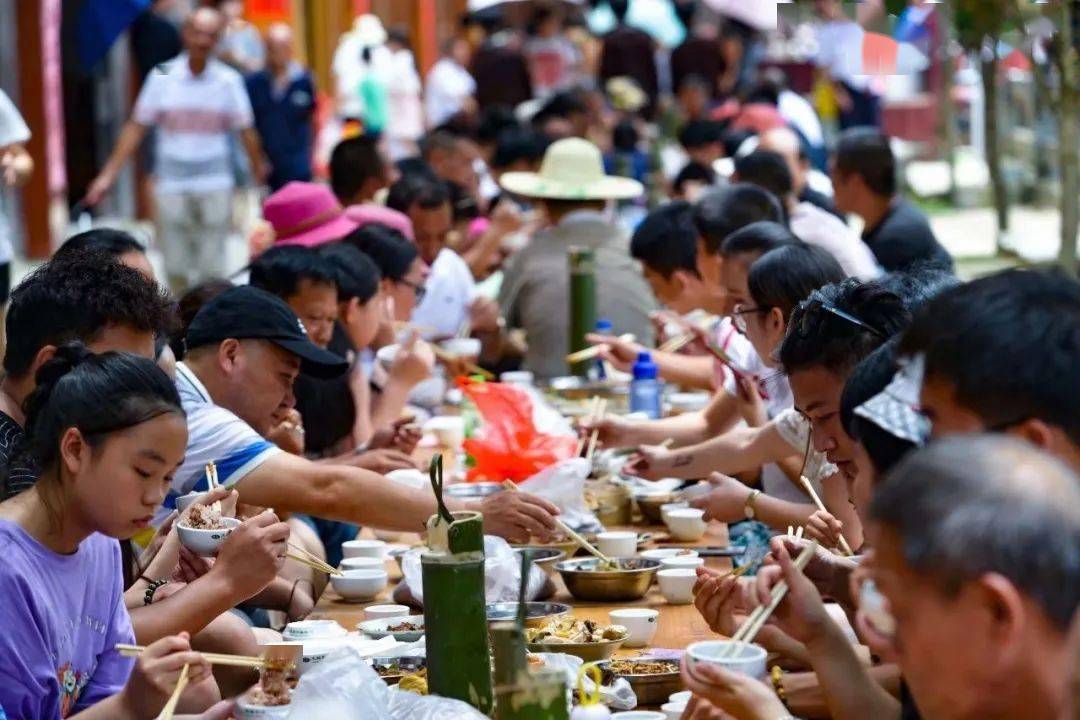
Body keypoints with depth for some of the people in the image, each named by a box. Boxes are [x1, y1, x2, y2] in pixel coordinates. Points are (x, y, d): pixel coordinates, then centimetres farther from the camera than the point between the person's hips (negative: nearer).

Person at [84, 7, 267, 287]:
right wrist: (109, 174, 1)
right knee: (176, 269, 4)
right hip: (172, 187, 1)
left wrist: (260, 171, 0)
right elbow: (135, 128, 4)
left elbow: (246, 131, 4)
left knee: (213, 268, -2)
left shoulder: (229, 80, 1)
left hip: (215, 187, -1)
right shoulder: (162, 78, 1)